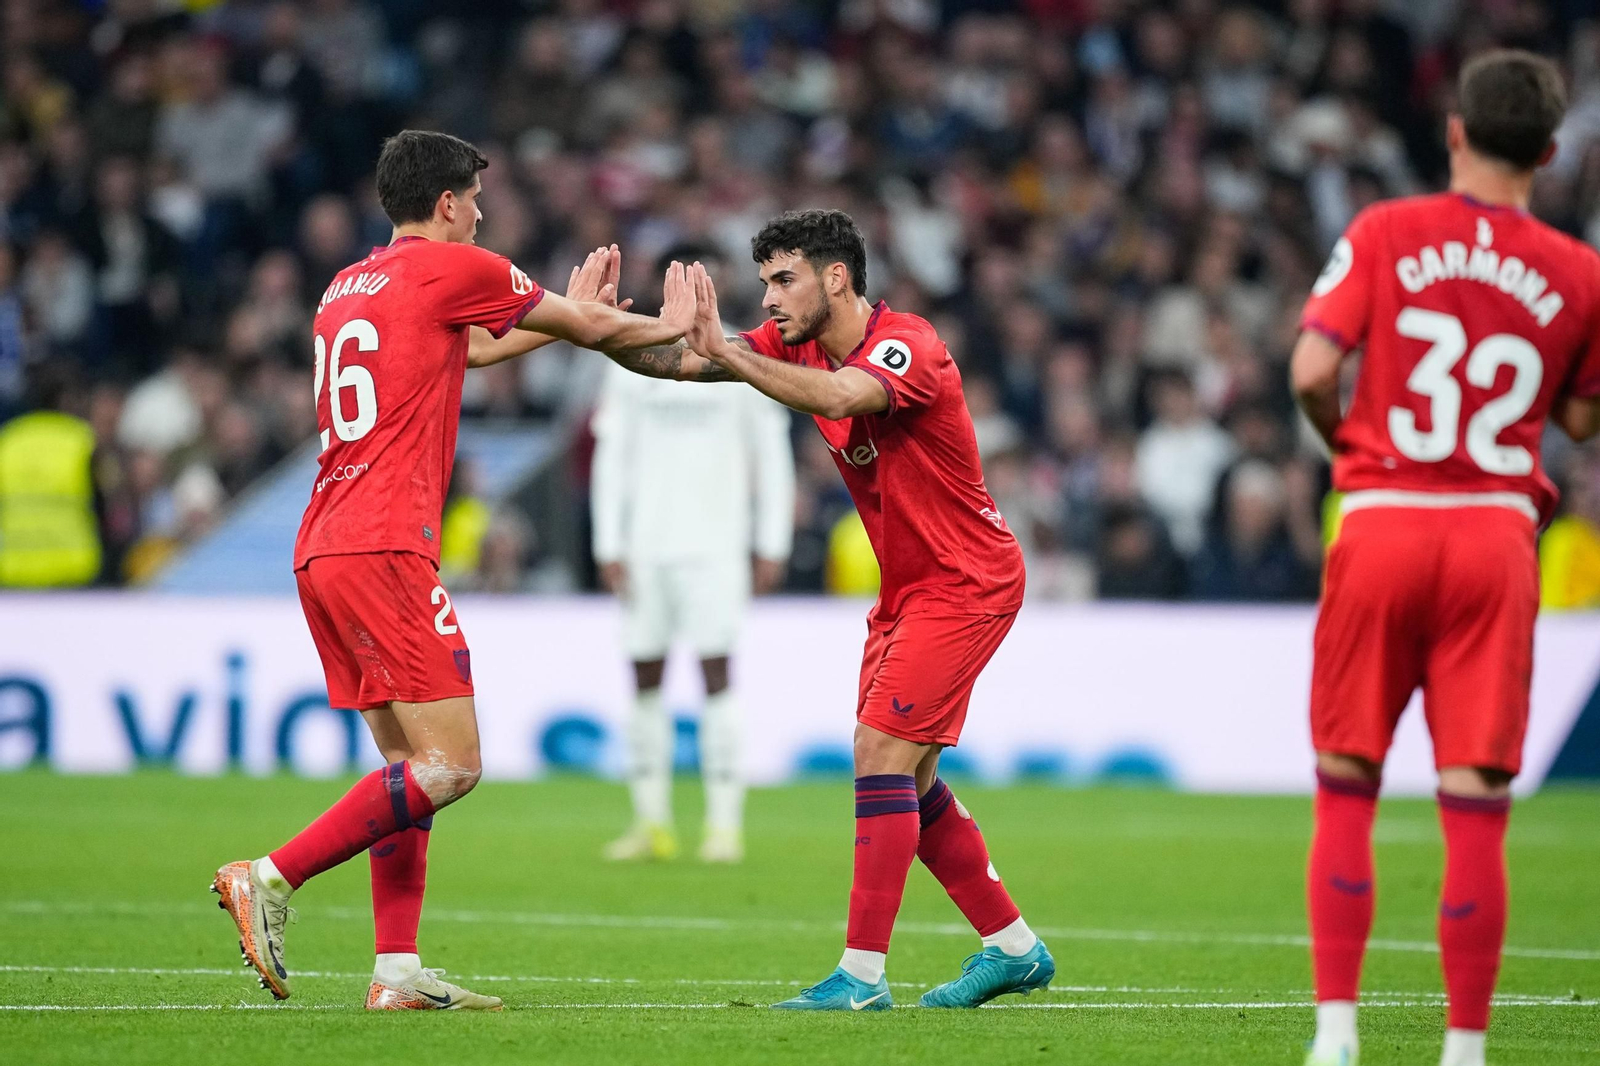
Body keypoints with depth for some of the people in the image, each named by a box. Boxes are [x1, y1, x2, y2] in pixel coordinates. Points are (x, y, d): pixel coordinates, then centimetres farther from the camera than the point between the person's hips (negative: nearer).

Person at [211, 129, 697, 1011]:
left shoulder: (346, 288, 21)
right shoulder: (449, 268, -1)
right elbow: (592, 329, 10)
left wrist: (565, 316, 48)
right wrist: (670, 326, 28)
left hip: (321, 551, 9)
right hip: (385, 550, -9)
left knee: (408, 761, 12)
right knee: (450, 764, -10)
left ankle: (397, 970, 5)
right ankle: (269, 879, -17)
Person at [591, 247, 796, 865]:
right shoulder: (632, 362, 9)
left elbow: (772, 455, 6)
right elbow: (611, 457, 10)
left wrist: (772, 546, 0)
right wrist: (608, 546, 2)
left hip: (714, 543, -3)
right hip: (645, 546, 3)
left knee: (716, 673, -10)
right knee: (645, 678, 4)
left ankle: (724, 824, -9)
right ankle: (651, 821, 12)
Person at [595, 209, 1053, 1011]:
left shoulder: (908, 345, -22)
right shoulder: (799, 345, 2)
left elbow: (838, 396, -43)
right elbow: (683, 362, -5)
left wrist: (725, 352, -46)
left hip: (966, 582, -9)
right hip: (906, 585, 9)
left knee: (882, 750, -16)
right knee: (905, 777, 10)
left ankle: (863, 973, -16)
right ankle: (1013, 949, 21)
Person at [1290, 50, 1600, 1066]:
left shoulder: (1385, 234, -2)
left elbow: (1312, 372, -8)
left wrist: (1345, 440, 11)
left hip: (1383, 524, 0)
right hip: (1498, 530, 0)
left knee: (1347, 792, 9)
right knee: (1476, 808, 0)